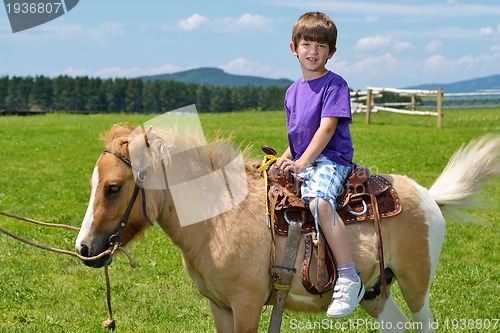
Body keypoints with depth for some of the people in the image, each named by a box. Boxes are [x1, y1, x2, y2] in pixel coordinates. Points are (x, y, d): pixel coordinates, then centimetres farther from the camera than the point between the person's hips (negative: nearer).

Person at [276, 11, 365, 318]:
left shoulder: (334, 85, -5)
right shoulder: (293, 91, 17)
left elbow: (326, 128, -15)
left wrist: (301, 163, -22)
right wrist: (285, 160, 6)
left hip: (331, 159, -9)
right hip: (302, 162, 9)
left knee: (318, 201, -35)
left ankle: (349, 280, -36)